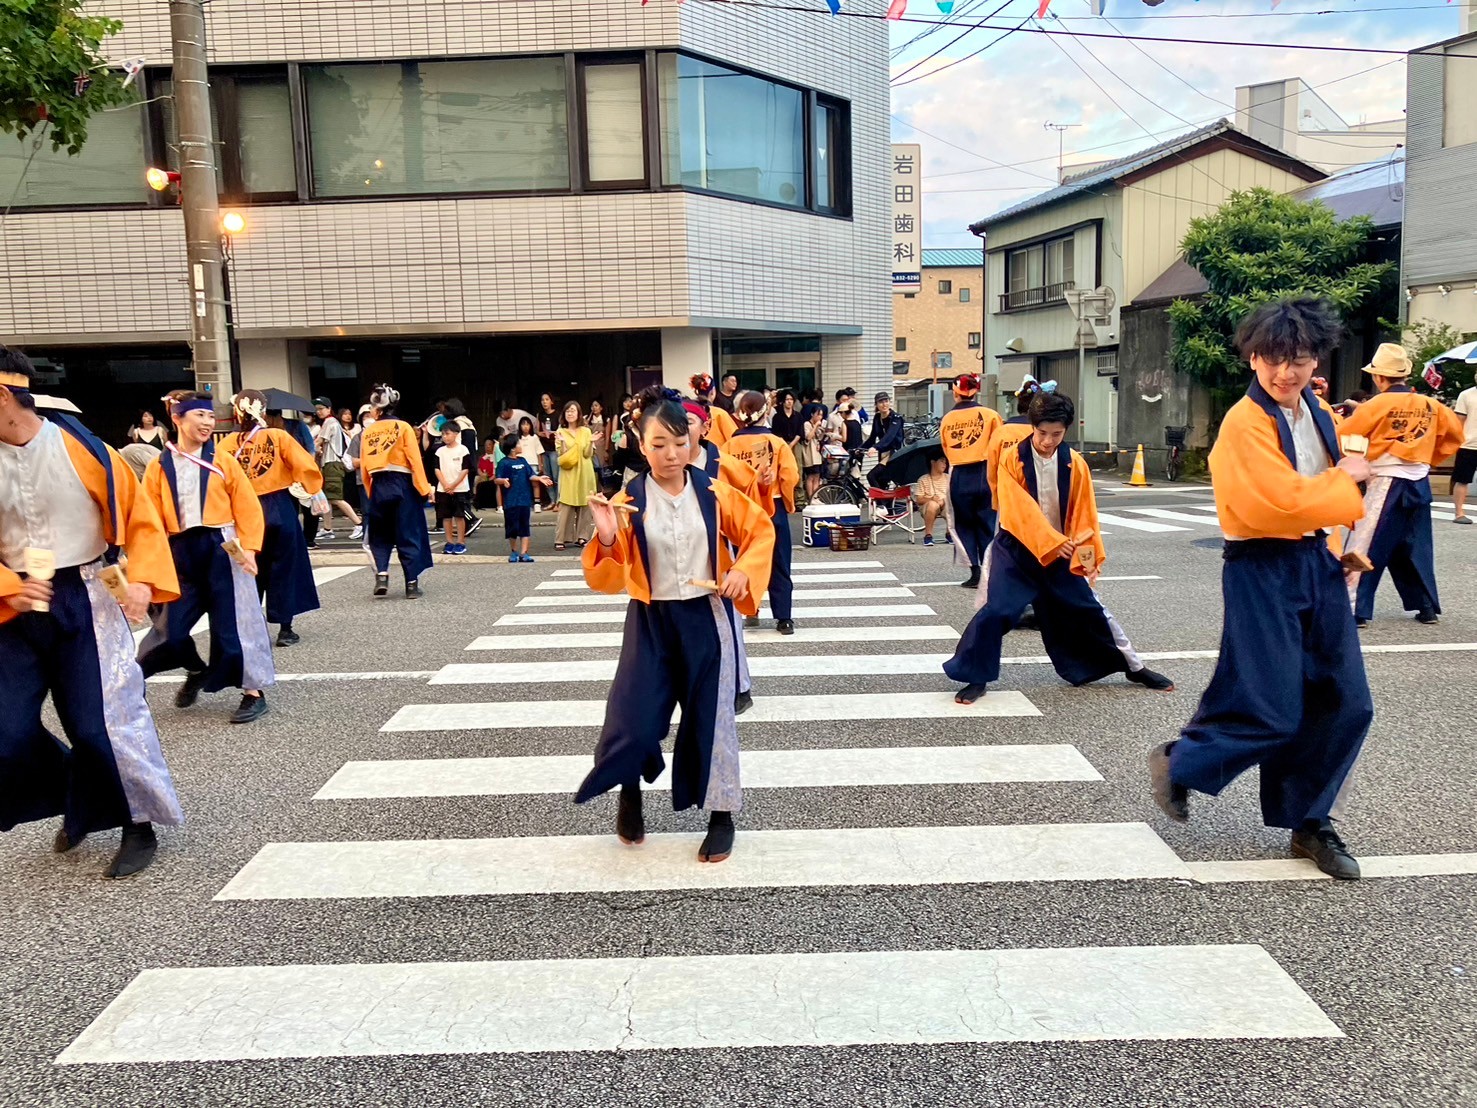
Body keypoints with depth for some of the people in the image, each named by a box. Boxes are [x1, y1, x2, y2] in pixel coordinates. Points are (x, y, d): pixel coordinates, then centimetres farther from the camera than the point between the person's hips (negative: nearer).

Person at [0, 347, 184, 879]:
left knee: (106, 716, -3)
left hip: (85, 600, -4)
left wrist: (143, 580, -17)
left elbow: (140, 518, -4)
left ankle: (139, 826, 15)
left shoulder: (80, 448, -10)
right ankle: (81, 803, 30)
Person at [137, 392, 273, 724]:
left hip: (221, 549, -2)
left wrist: (248, 548, -11)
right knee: (170, 626, 2)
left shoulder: (223, 461, 1)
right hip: (180, 551, 2)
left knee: (234, 621, -1)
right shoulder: (158, 467, 5)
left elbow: (248, 508, -1)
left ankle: (254, 692, 9)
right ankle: (197, 671, 33)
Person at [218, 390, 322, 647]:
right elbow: (306, 466, -11)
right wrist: (313, 490, 5)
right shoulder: (278, 436, -7)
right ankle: (285, 629, 9)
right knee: (284, 569, 7)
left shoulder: (228, 443, -1)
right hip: (279, 509, -2)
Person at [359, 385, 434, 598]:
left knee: (380, 536, 17)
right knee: (408, 537, 4)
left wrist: (370, 493, 13)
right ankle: (412, 585, 4)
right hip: (402, 485, -2)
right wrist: (424, 489, -7)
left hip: (378, 487, 2)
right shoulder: (403, 427, -4)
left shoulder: (367, 431, 4)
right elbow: (414, 460, -9)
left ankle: (381, 575, -1)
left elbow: (364, 466, 5)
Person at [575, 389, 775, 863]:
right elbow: (607, 580, -10)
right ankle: (629, 792, 30)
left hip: (704, 619, 1)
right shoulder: (628, 501, -8)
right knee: (634, 720, -5)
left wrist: (743, 571, -8)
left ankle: (722, 815, 26)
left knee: (712, 716, 9)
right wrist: (607, 538, -28)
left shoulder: (712, 493, -5)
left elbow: (760, 530, 8)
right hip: (649, 623, -1)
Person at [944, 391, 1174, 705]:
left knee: (1089, 609, 10)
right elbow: (1020, 510, -20)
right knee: (996, 610, -16)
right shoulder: (1012, 460, -13)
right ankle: (976, 678, 0)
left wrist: (1089, 558, -5)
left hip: (1061, 552, 3)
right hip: (1017, 549, -3)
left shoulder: (1075, 464, -4)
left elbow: (1084, 515, 0)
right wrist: (1051, 541, -28)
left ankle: (1135, 668, 27)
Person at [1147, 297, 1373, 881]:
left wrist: (1339, 548, 14)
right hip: (1262, 572, -8)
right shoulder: (1246, 422, -16)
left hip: (1316, 562, 8)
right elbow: (1283, 501, -24)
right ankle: (1177, 764, 19)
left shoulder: (1315, 412, 10)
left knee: (1347, 704, 8)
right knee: (1271, 712, -6)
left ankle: (1308, 821, 23)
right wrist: (1345, 479, -9)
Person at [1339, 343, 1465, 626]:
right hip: (1419, 485, 6)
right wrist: (1429, 459, 21)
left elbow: (1342, 437, -7)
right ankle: (1427, 608, 22)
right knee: (1416, 549, 17)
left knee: (1363, 549, -2)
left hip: (1386, 485, -6)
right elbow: (1455, 435, 15)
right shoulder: (1430, 405, 5)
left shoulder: (1378, 405, -10)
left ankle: (1354, 609, -5)